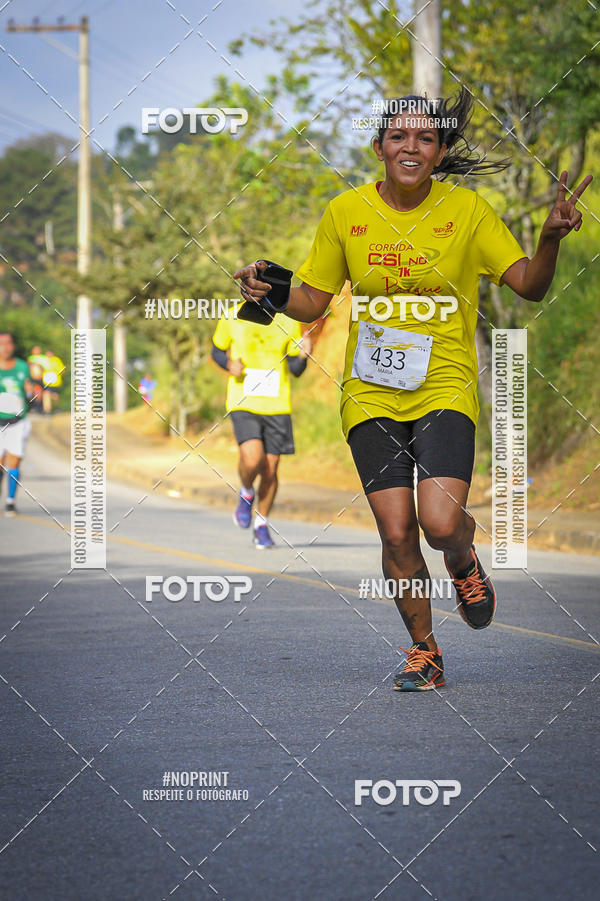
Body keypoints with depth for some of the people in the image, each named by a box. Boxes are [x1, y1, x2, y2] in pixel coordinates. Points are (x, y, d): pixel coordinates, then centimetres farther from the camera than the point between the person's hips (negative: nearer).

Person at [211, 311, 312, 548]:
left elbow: (296, 370, 8)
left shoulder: (289, 323, 1)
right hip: (243, 404, -2)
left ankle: (261, 524, 24)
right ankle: (246, 493, 12)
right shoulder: (231, 319, -2)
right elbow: (217, 351, 14)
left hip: (277, 406, 2)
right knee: (252, 459, -22)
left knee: (270, 470, 3)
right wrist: (230, 364, -8)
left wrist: (303, 356, -14)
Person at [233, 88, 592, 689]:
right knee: (396, 533, -5)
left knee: (441, 523, -19)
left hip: (444, 389, -2)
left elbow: (529, 286, -6)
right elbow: (311, 301, 9)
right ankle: (424, 650, 17)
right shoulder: (346, 212, 1)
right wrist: (266, 290, -11)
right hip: (370, 395, 2)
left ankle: (464, 563, 20)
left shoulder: (467, 210, -3)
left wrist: (550, 239, -24)